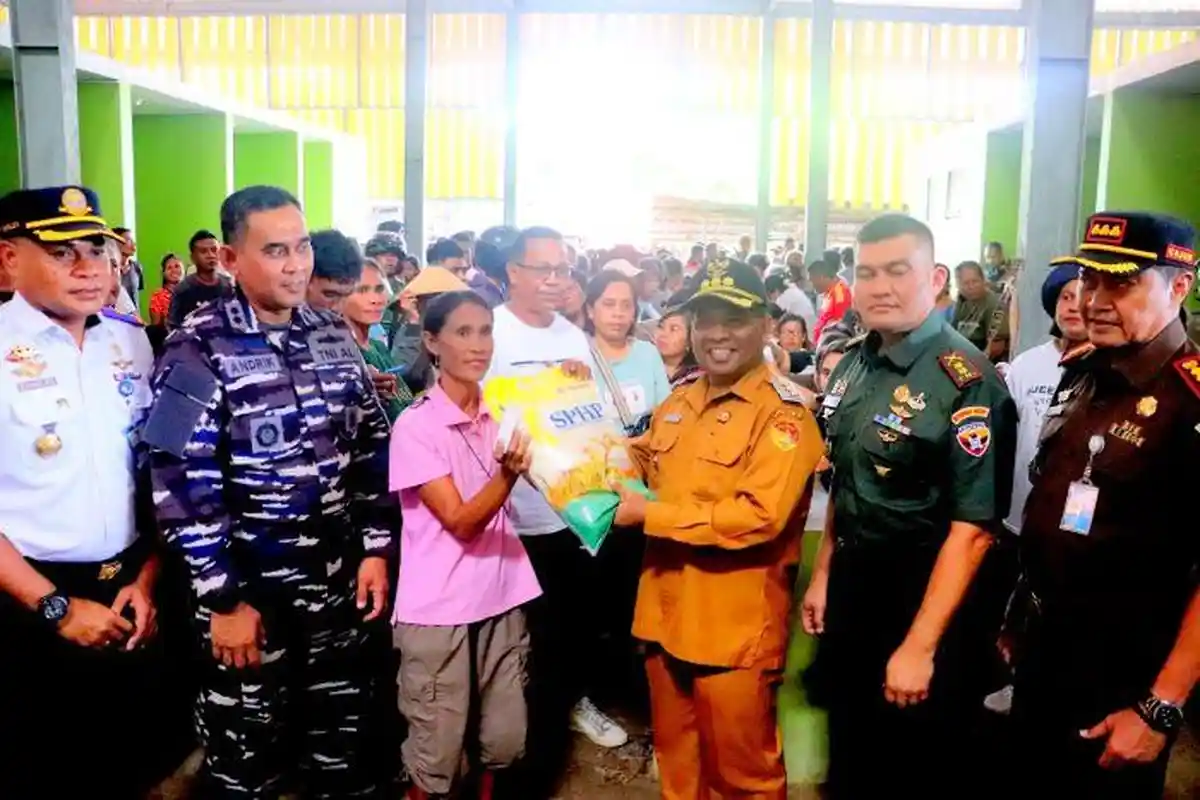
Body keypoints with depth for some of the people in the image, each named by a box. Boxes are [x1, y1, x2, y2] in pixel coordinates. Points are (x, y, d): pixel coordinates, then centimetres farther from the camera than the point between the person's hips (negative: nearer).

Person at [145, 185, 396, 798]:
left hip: (336, 577, 5)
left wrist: (376, 546, 4)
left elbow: (372, 446, 9)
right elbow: (180, 483, -15)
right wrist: (223, 598, -15)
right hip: (247, 586, -4)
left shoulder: (334, 336, 4)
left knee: (341, 737, 19)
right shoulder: (199, 350, -12)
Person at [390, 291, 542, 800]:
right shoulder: (415, 425, -14)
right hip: (438, 610, -5)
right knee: (437, 751, 9)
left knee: (503, 740, 15)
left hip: (500, 600, 5)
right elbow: (461, 522, -18)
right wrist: (507, 474, -35)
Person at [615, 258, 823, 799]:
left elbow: (758, 515, -26)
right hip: (666, 615, 7)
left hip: (736, 630, -7)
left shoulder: (783, 412, -15)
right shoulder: (677, 403, 9)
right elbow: (645, 466, 23)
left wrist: (651, 515, -20)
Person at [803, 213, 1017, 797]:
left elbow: (973, 525, -22)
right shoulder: (853, 366, 3)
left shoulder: (966, 382, -20)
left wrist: (920, 646, -22)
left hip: (927, 602, -6)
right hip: (852, 589, 7)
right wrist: (823, 574, 13)